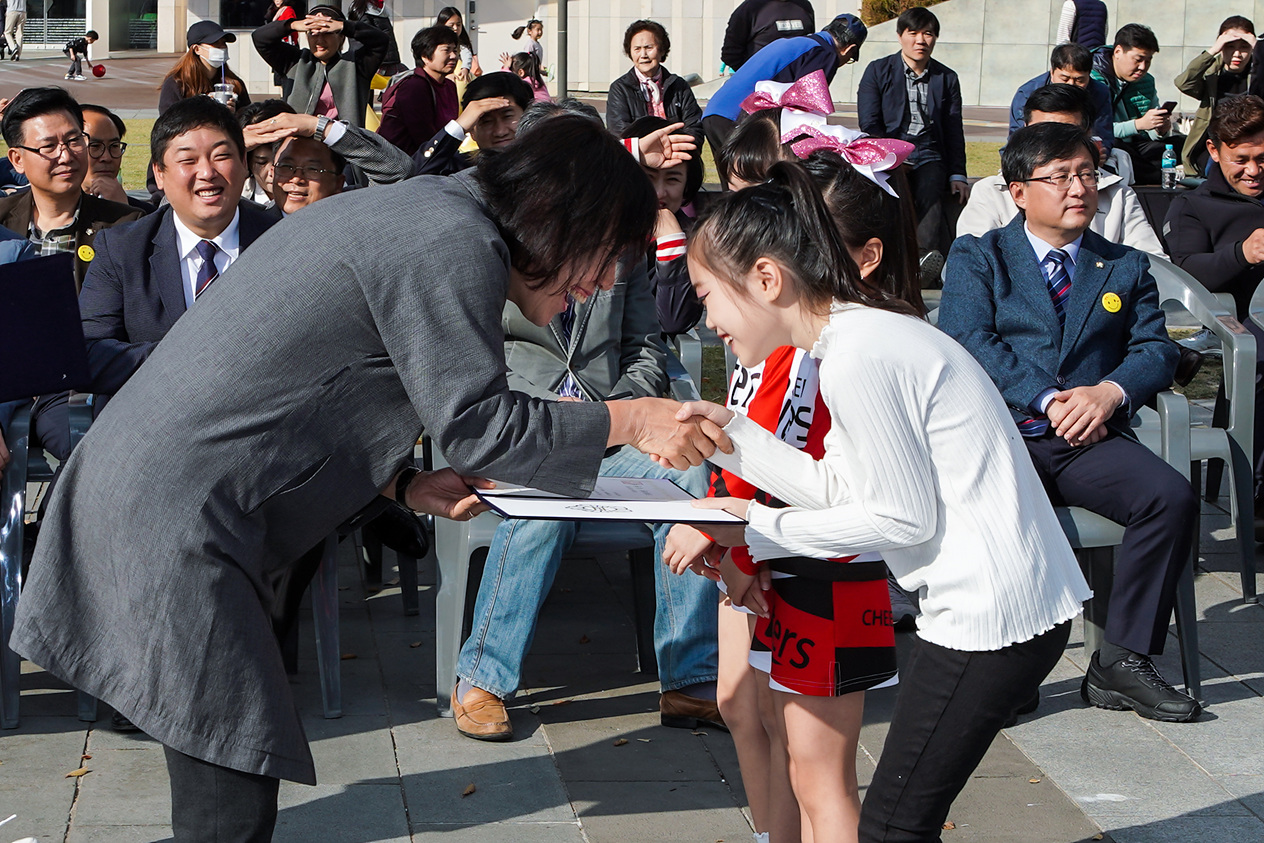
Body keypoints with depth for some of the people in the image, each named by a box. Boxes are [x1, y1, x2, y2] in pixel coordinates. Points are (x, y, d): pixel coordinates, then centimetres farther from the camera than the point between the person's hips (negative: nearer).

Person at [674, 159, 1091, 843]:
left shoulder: (858, 361, -20)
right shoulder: (861, 333, 11)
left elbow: (905, 518, -15)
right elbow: (844, 489, 10)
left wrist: (759, 529, -9)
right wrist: (735, 438, 9)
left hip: (990, 619, -10)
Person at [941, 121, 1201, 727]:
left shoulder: (1126, 269, 22)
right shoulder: (977, 258, 13)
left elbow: (1156, 351, 10)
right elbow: (967, 342, -4)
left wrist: (1109, 392, -13)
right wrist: (1049, 400, -16)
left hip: (1089, 442, 3)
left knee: (1172, 497, -25)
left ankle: (1123, 661, -14)